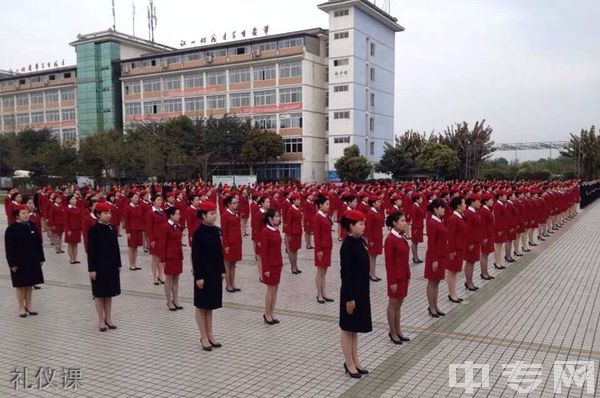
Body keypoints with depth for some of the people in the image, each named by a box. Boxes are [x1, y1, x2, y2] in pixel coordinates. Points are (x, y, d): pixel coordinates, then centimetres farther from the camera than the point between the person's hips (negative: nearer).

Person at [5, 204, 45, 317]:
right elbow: (9, 248, -12)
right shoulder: (11, 229, -12)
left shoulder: (33, 226, 2)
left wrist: (41, 258, 7)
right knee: (21, 285, 5)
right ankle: (21, 308, 16)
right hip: (19, 262, -5)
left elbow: (38, 243, 7)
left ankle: (28, 306, 25)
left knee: (29, 284, 13)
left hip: (32, 261, 5)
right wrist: (12, 264, -15)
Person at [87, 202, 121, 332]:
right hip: (99, 266, -5)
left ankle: (108, 318, 22)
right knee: (99, 293, 5)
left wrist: (118, 264, 9)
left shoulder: (111, 228, 4)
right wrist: (91, 269, -14)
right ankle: (101, 320, 15)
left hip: (112, 265, 5)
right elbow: (91, 251, -12)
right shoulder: (93, 230, -12)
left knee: (109, 292, 12)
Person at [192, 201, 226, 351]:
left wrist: (222, 270, 10)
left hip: (215, 273, 7)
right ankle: (204, 337, 14)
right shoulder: (198, 233, -15)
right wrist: (198, 276, -17)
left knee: (210, 305, 15)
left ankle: (210, 335, 24)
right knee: (201, 305, 6)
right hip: (203, 274, -7)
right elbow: (195, 256, -16)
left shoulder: (216, 230, 5)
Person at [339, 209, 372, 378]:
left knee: (355, 327, 17)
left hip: (361, 290, 9)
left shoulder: (360, 241, 6)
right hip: (351, 292, -9)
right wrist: (349, 298, -19)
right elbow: (345, 273, -20)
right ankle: (349, 363, 17)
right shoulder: (347, 245, -19)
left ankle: (355, 361, 28)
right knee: (348, 328, 6)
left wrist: (365, 292, 16)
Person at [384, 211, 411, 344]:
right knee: (393, 305, 5)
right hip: (396, 277, -8)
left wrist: (408, 276, 14)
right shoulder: (390, 239, -17)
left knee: (399, 304, 15)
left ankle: (398, 331, 25)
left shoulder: (402, 237, 8)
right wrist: (392, 281, -17)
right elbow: (389, 262, -17)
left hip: (404, 276, 8)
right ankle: (392, 332, 16)